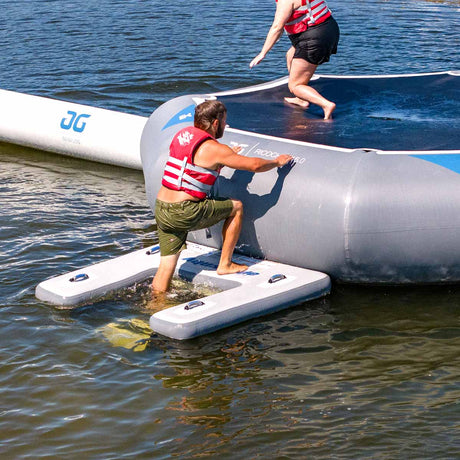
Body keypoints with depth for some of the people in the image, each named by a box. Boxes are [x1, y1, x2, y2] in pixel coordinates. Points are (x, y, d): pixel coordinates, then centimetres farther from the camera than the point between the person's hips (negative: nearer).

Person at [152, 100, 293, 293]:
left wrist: (226, 155, 45)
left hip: (160, 209, 7)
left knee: (166, 266, 12)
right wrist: (277, 162, 13)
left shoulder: (183, 135, 13)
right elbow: (254, 165, -6)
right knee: (236, 206, 13)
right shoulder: (213, 148, -10)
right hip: (184, 213, -7)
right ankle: (225, 264, 18)